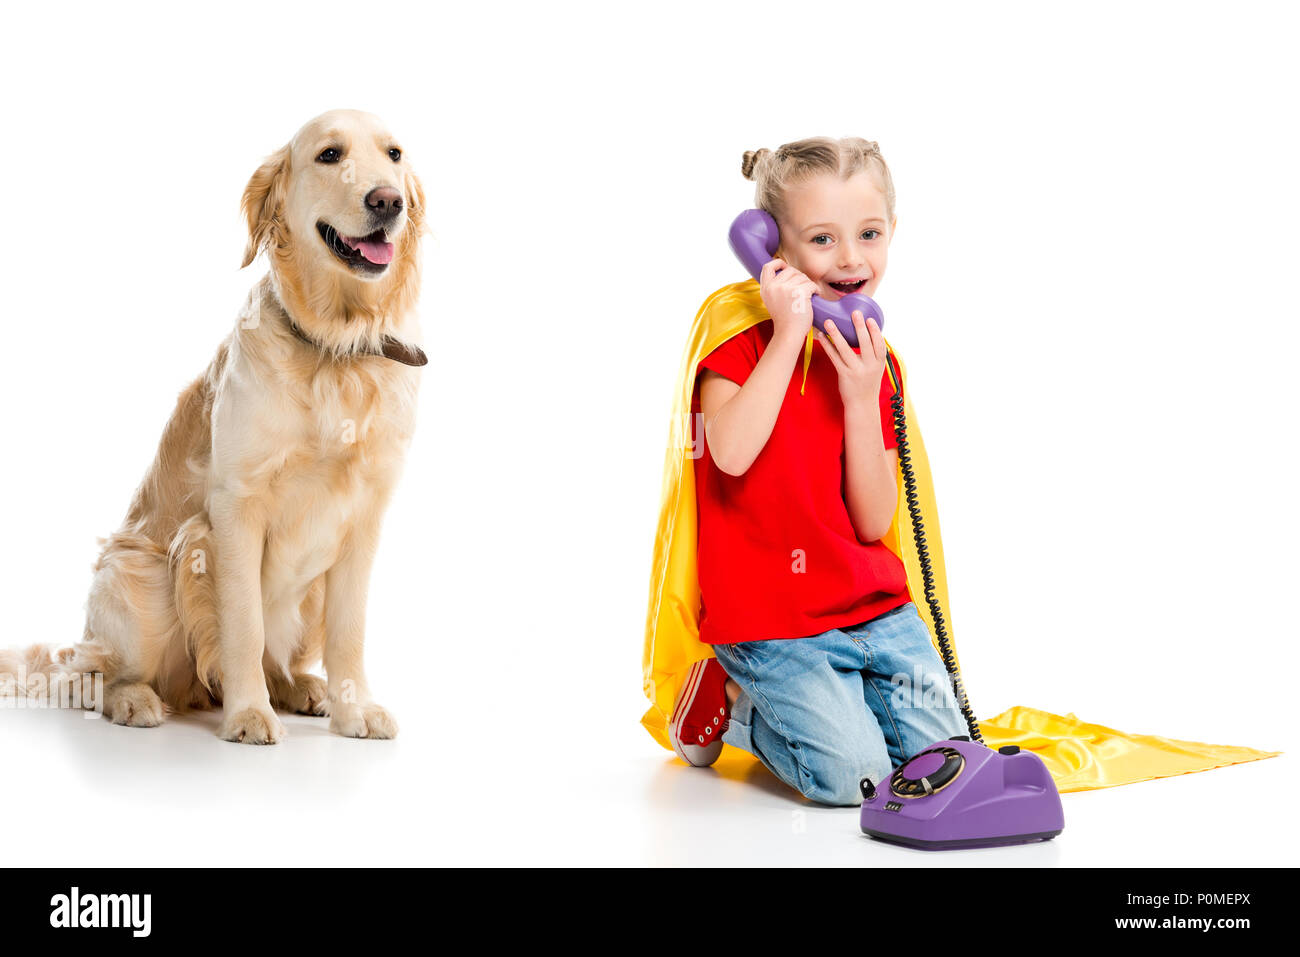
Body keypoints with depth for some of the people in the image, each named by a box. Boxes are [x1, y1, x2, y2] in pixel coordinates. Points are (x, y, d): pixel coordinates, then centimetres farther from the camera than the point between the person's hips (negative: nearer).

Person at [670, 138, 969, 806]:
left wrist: (861, 398, -11)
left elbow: (873, 522, 0)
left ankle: (813, 698, 19)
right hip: (772, 619, -6)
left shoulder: (875, 365, 9)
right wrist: (789, 336, -22)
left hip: (877, 610, 6)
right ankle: (728, 700, 9)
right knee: (851, 774, -17)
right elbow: (730, 453, -28)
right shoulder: (739, 339, -6)